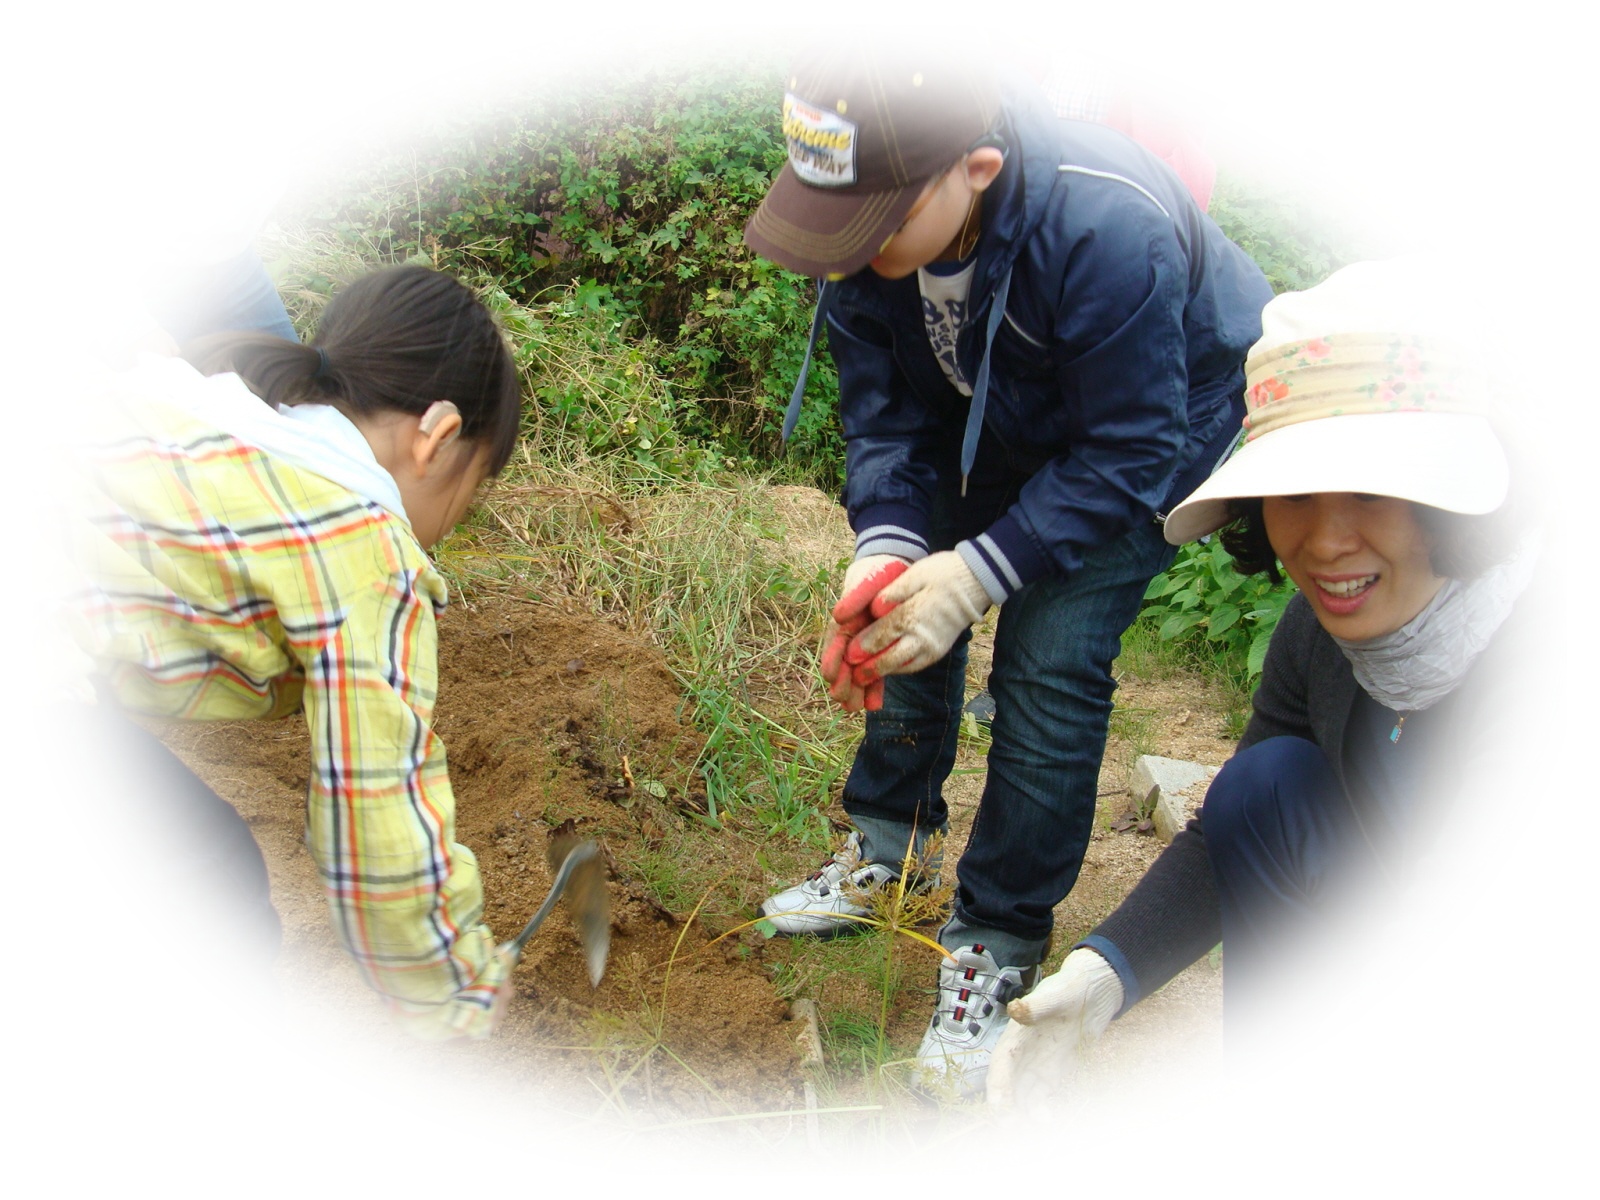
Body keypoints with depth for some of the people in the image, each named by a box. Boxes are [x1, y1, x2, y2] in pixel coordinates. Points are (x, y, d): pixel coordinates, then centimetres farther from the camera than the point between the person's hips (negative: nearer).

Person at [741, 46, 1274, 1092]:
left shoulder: (1109, 228, -41)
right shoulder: (869, 211, -24)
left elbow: (1126, 455, -32)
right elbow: (883, 400, -15)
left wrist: (975, 572, -38)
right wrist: (885, 544, -32)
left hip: (1156, 427, -5)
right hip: (988, 418, 6)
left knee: (1050, 664, -14)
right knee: (911, 610, 5)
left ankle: (1000, 942, 3)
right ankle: (891, 840, 29)